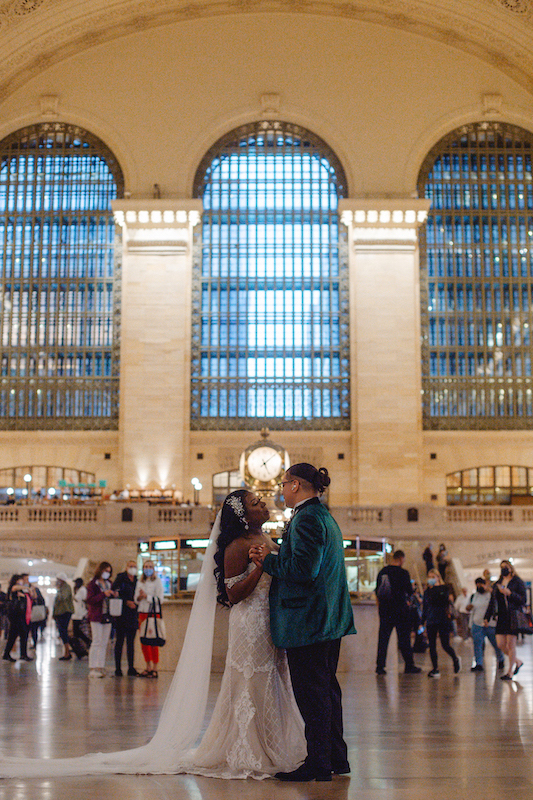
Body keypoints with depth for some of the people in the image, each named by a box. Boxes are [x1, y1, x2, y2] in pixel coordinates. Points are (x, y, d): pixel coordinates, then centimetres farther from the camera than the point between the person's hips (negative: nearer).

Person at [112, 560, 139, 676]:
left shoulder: (137, 581, 13)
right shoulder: (120, 578, -2)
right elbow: (114, 592, -11)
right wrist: (126, 602, -15)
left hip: (133, 615, 4)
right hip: (121, 615, -4)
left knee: (131, 642, 5)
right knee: (119, 641, 0)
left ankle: (131, 668, 7)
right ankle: (118, 668, 4)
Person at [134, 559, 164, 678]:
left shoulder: (157, 581, -1)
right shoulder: (140, 583, 15)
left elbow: (160, 599, -7)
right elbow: (136, 599, 14)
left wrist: (146, 596, -13)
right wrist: (139, 597, -7)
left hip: (154, 613, -5)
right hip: (142, 613, 5)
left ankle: (155, 668, -3)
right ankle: (148, 667, 16)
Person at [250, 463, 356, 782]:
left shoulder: (306, 518, -15)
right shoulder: (326, 517, 16)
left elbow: (303, 570, -23)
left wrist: (269, 560, -9)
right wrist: (273, 559, 15)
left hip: (308, 620, -10)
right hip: (330, 619, 10)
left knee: (310, 691, -4)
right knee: (327, 687, 15)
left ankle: (319, 762, 1)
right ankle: (336, 758, 23)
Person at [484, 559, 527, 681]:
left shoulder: (518, 582, 0)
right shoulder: (497, 584, 17)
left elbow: (523, 600, -7)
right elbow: (492, 602, 20)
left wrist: (509, 593, -18)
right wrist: (487, 617, 14)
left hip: (513, 617, -6)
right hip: (501, 618, 6)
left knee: (511, 644, -4)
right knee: (500, 644, 1)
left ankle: (510, 672, 4)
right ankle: (517, 661, 24)